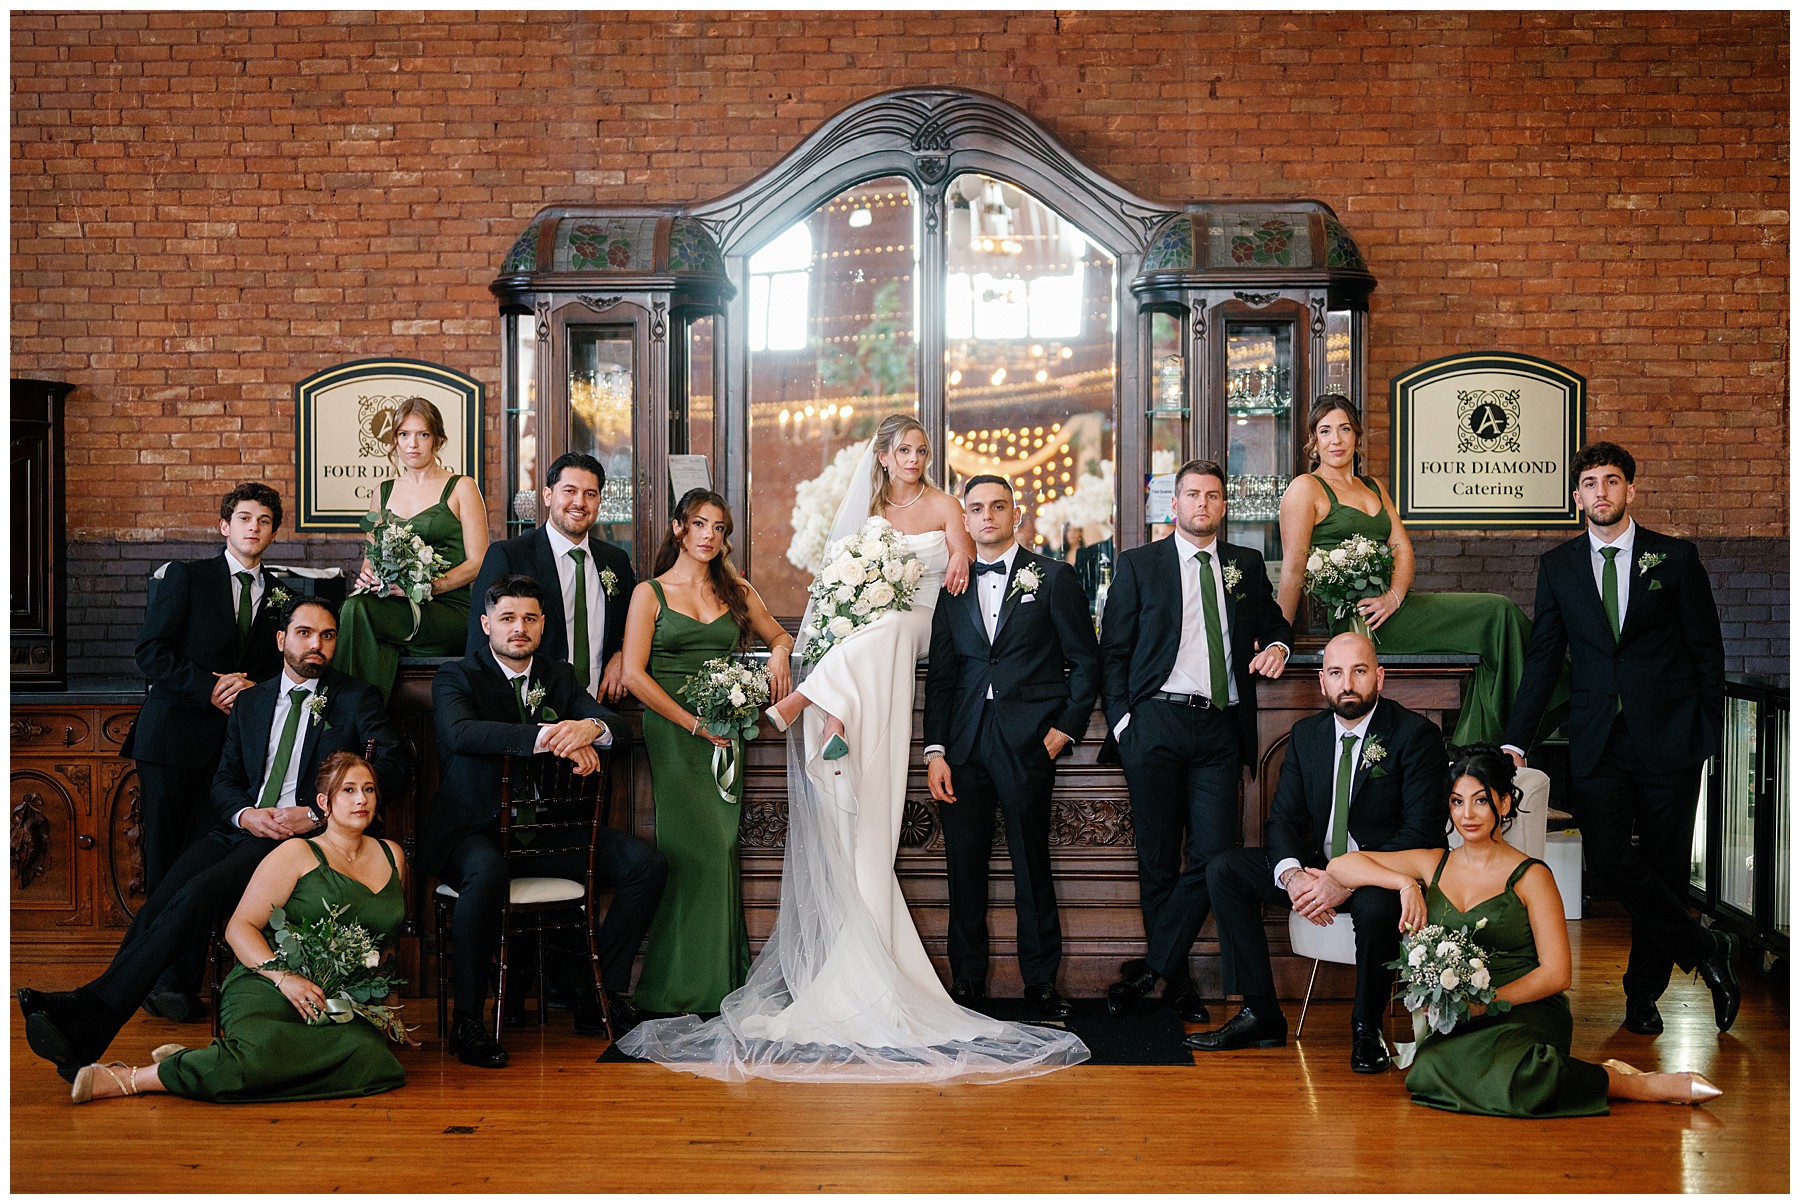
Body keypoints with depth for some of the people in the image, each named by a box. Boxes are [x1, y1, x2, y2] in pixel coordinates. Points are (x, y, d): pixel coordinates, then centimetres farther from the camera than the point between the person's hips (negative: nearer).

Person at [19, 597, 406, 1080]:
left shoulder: (358, 700, 9)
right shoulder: (250, 702, 23)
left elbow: (392, 770, -4)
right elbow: (225, 781, 19)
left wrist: (314, 815, -13)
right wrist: (247, 814, -6)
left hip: (302, 838, -5)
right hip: (241, 829, 5)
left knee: (199, 895, -29)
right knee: (159, 905, -23)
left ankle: (91, 1010, -36)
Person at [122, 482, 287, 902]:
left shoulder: (277, 594, 14)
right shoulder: (184, 576, 4)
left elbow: (278, 666, 17)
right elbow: (150, 652, -4)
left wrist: (252, 687, -6)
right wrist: (209, 688, -13)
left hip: (235, 739, 3)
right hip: (173, 735, -2)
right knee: (163, 850, -1)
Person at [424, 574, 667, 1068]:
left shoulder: (559, 676, 15)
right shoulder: (456, 677, 0)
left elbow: (618, 726, 1)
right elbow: (460, 732, -23)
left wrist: (589, 727, -26)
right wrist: (546, 738, -35)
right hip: (474, 828, -5)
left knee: (647, 864, -11)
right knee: (487, 875, -39)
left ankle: (604, 994, -3)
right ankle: (467, 1021, -23)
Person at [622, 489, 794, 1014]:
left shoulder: (737, 592, 13)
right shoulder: (650, 593, 2)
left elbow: (781, 637, 26)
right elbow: (635, 675, -5)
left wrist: (780, 652, 0)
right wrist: (695, 723, -11)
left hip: (723, 734, 4)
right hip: (673, 735, -4)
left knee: (719, 852, 1)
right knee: (699, 851, -10)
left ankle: (723, 981, 7)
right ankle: (686, 986, 0)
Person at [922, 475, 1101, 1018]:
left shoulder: (1053, 577, 4)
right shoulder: (953, 587, 14)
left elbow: (1086, 662, 5)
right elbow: (939, 676, 12)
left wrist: (1064, 730, -4)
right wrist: (935, 752, 4)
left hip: (1026, 743, -3)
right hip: (963, 744, 3)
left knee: (1032, 867, 0)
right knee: (964, 866, 5)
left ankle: (1041, 983, 10)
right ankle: (967, 981, 15)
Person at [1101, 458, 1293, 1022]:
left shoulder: (1246, 565, 16)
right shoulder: (1139, 564, 9)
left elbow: (1274, 621, 29)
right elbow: (1114, 650, 6)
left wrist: (1277, 646, 5)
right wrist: (1121, 719, -5)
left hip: (1220, 729, 2)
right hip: (1156, 726, -2)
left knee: (1214, 855, -8)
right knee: (1158, 861, 2)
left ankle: (1149, 967, 4)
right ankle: (1175, 978, 15)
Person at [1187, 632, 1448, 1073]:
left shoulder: (1416, 734, -11)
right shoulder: (1306, 735, 6)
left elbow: (1422, 832, -18)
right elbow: (1283, 819, 5)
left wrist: (1349, 881, -28)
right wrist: (1291, 875, -19)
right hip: (1317, 871, 6)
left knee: (1376, 906, -39)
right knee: (1224, 869, -9)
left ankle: (1366, 1028, -10)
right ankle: (1261, 1015, -6)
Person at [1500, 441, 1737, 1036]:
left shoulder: (1675, 558, 2)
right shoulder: (1558, 567, 8)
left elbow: (1708, 652, 6)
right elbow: (1543, 659, 9)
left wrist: (1706, 735, 1)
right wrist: (1515, 741, 3)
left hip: (1668, 737, -1)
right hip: (1598, 741, 2)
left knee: (1663, 868, 3)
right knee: (1607, 856, -13)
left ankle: (1643, 994, 21)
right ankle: (1707, 949, 7)